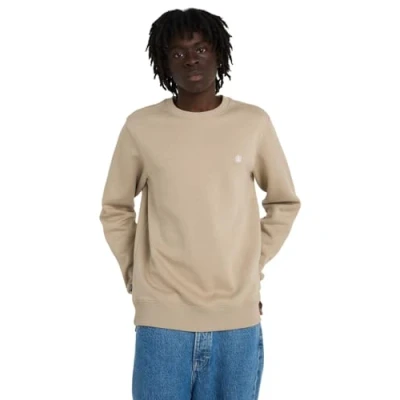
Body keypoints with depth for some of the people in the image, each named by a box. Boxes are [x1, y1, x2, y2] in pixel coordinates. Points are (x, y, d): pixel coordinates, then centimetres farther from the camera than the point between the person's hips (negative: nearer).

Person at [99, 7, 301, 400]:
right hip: (162, 317, -1)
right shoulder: (141, 126, -2)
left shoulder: (254, 122, 0)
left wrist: (253, 266, 7)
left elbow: (285, 202, 12)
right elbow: (115, 209, 10)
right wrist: (135, 274, 3)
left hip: (238, 317, 1)